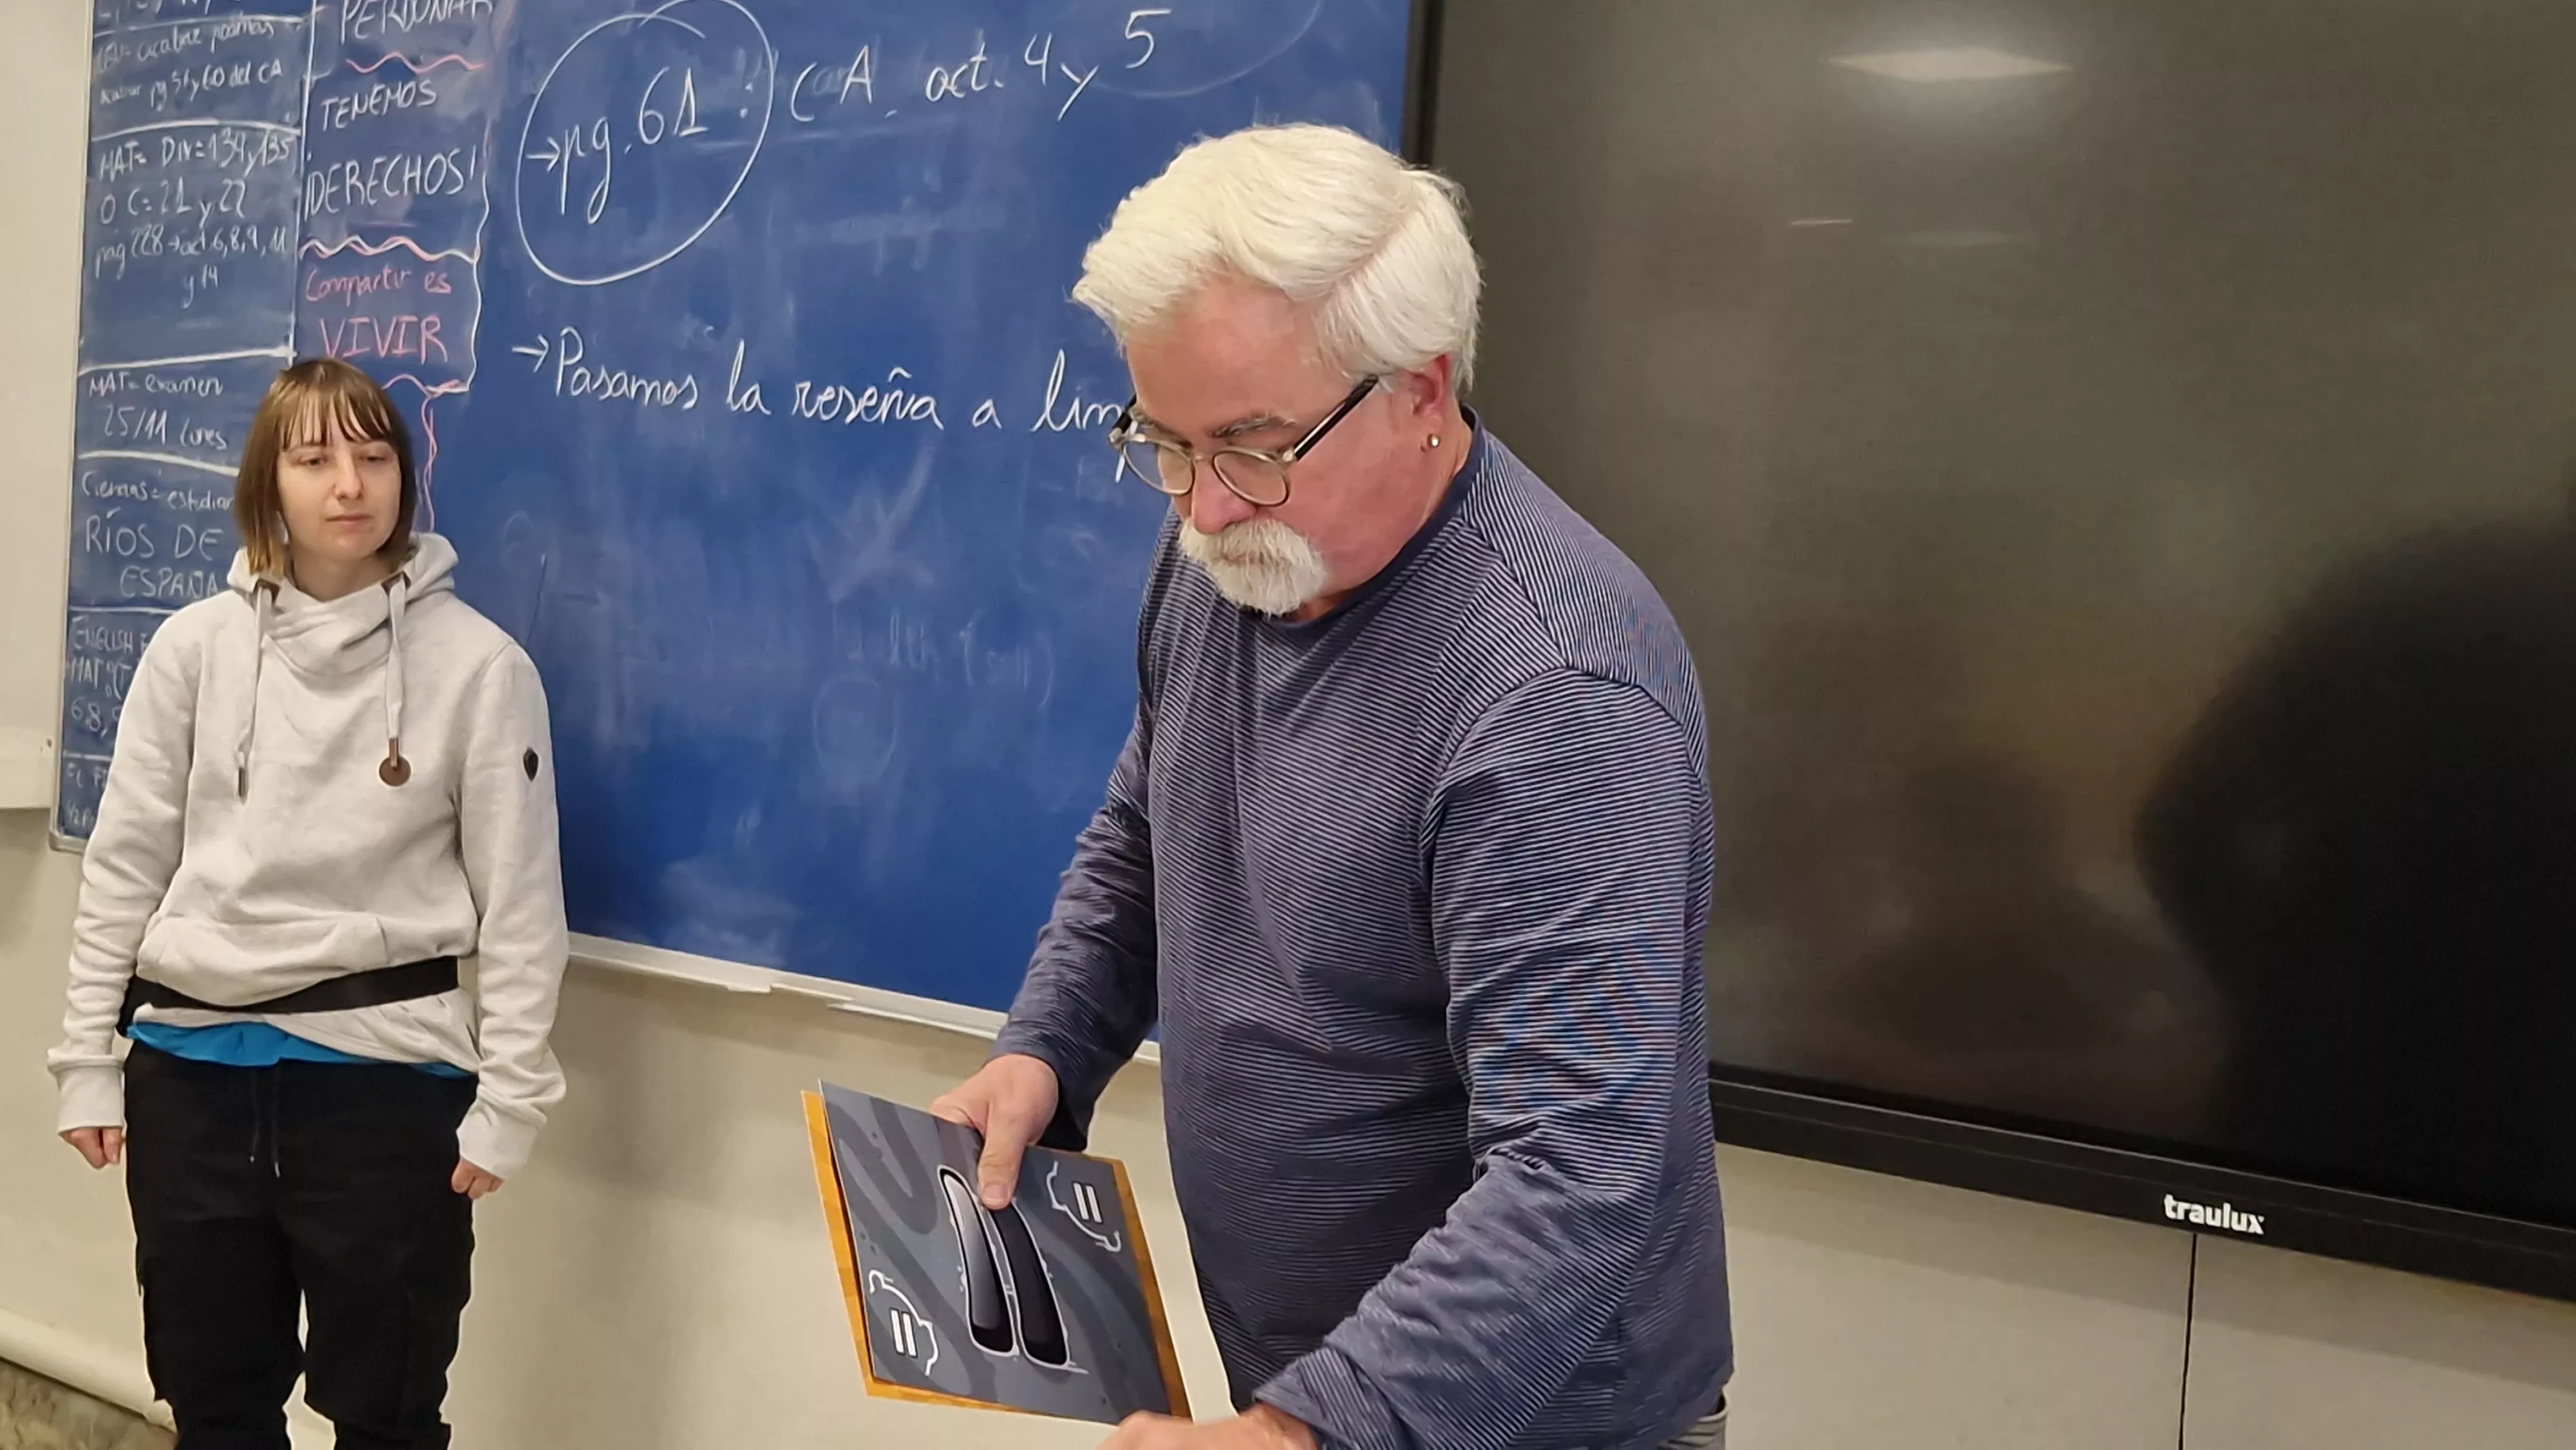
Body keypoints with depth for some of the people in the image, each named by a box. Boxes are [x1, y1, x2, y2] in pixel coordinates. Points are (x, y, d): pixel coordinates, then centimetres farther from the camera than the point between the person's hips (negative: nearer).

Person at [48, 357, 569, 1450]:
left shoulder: (479, 663, -6)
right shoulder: (196, 645, 2)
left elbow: (519, 896, -5)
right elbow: (124, 863, 6)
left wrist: (509, 1099, -7)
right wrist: (88, 1059, 4)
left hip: (387, 1072, -3)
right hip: (193, 1065, 3)